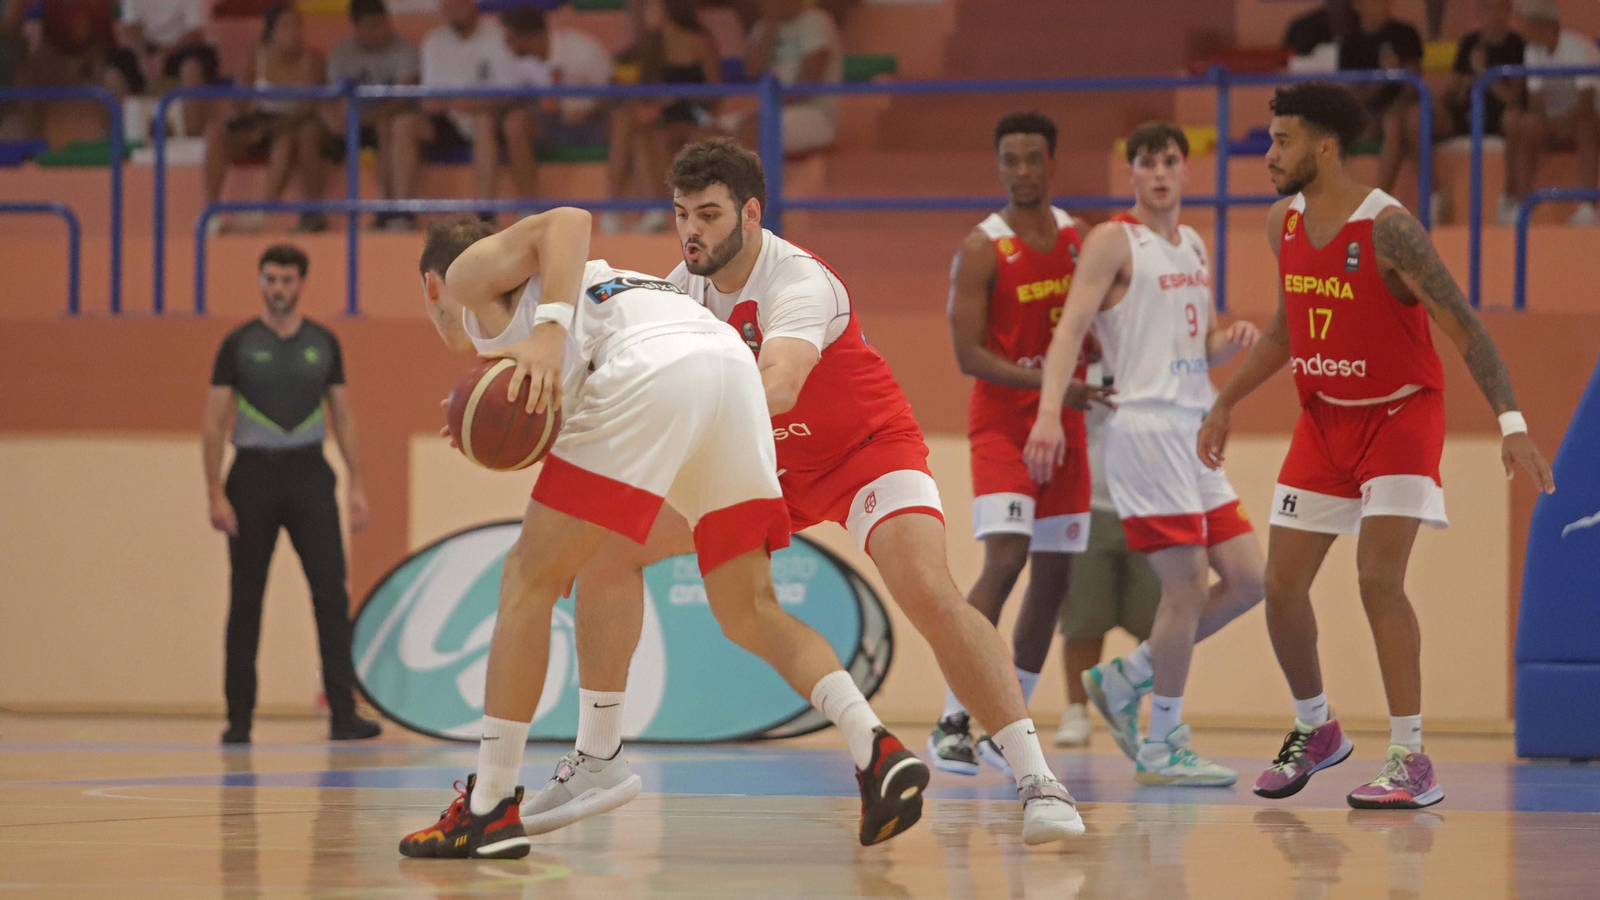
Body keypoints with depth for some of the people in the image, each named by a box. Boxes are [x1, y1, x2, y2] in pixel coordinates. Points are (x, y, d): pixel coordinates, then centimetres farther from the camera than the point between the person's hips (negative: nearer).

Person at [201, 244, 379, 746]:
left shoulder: (322, 343, 8)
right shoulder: (239, 344, 1)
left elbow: (343, 417, 12)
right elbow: (214, 423, -1)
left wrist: (357, 485, 3)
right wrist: (216, 493, -9)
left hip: (308, 475, 2)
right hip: (254, 474, -1)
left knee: (331, 592, -8)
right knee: (246, 601, 3)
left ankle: (343, 714, -10)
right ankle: (239, 719, 9)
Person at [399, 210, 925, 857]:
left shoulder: (468, 271, 21)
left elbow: (567, 220, 1)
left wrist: (548, 330, -12)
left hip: (655, 368, -8)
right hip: (732, 362, 8)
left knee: (529, 582, 1)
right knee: (746, 610, 12)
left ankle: (490, 808, -1)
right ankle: (878, 751, -8)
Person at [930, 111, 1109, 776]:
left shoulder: (1081, 239, 8)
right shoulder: (982, 250, -9)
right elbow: (968, 354, -15)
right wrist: (1051, 383, -24)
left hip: (1063, 427, 6)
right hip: (1003, 426, -6)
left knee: (1053, 576, 6)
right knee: (1004, 562, -19)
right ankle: (952, 723, -15)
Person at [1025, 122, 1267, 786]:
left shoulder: (1195, 250, 19)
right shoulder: (1113, 241, -4)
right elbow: (1071, 329, -14)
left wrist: (1231, 342, 1)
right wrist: (1050, 413, -28)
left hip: (1196, 431, 8)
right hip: (1147, 426, -8)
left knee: (1246, 581, 6)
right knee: (1187, 584, -10)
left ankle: (1125, 679, 19)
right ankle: (1161, 749, 0)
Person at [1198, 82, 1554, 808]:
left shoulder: (1387, 228, -22)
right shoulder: (1284, 224, 0)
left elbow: (1463, 327, -24)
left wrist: (1511, 422, -33)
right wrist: (1226, 405, 19)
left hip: (1399, 416, -7)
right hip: (1323, 420, 7)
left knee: (1378, 579, -20)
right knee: (1282, 586, 3)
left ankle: (1411, 762, -16)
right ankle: (1315, 731, 28)